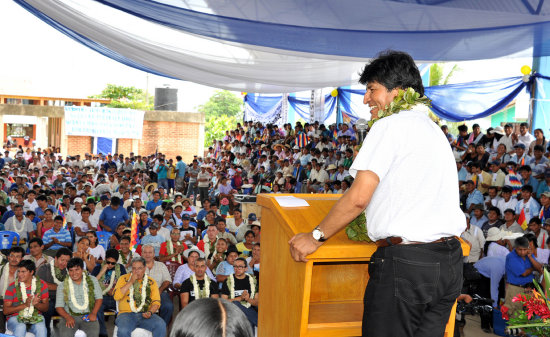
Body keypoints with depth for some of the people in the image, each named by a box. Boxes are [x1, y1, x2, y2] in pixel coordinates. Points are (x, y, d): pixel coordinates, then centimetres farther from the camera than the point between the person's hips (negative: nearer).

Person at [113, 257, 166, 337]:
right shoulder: (124, 278, 11)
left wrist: (150, 312, -11)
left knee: (161, 325, -28)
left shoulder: (151, 282, 14)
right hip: (127, 313, -1)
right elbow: (116, 296, -3)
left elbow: (156, 302, 9)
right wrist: (131, 282, -5)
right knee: (123, 330, -34)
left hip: (145, 315, 1)